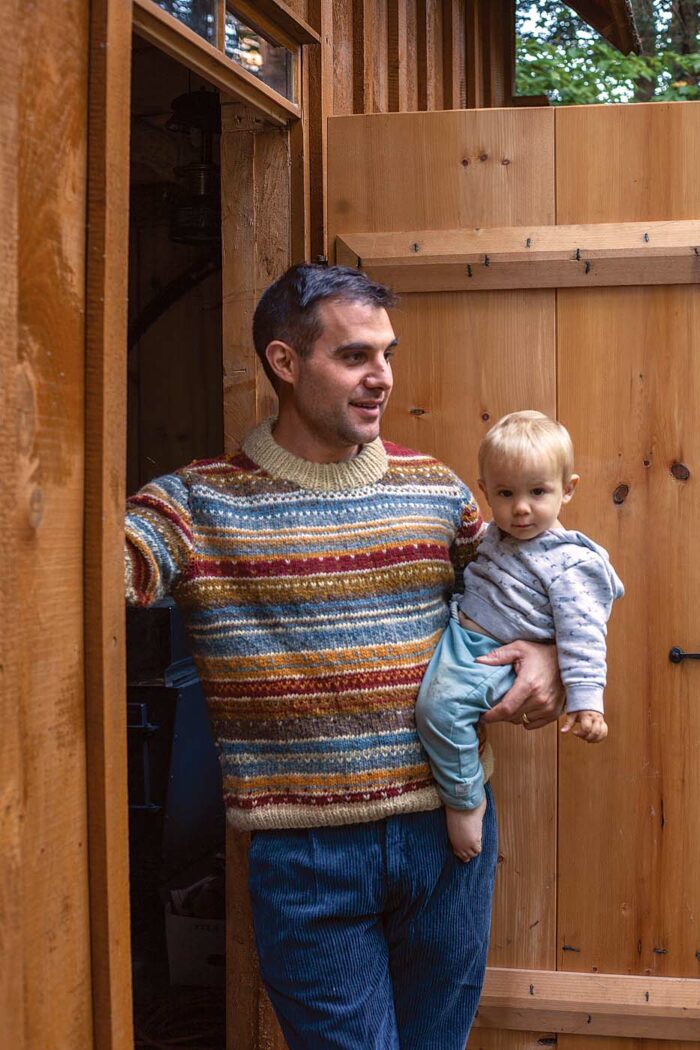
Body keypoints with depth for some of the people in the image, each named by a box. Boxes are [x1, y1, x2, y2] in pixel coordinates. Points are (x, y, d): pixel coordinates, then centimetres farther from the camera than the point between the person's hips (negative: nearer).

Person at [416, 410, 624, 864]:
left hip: (490, 657, -9)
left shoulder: (570, 563, -16)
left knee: (442, 704, -30)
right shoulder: (497, 534, 8)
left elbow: (581, 635, -19)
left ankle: (466, 799, -11)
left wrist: (586, 700, -25)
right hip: (455, 632, 9)